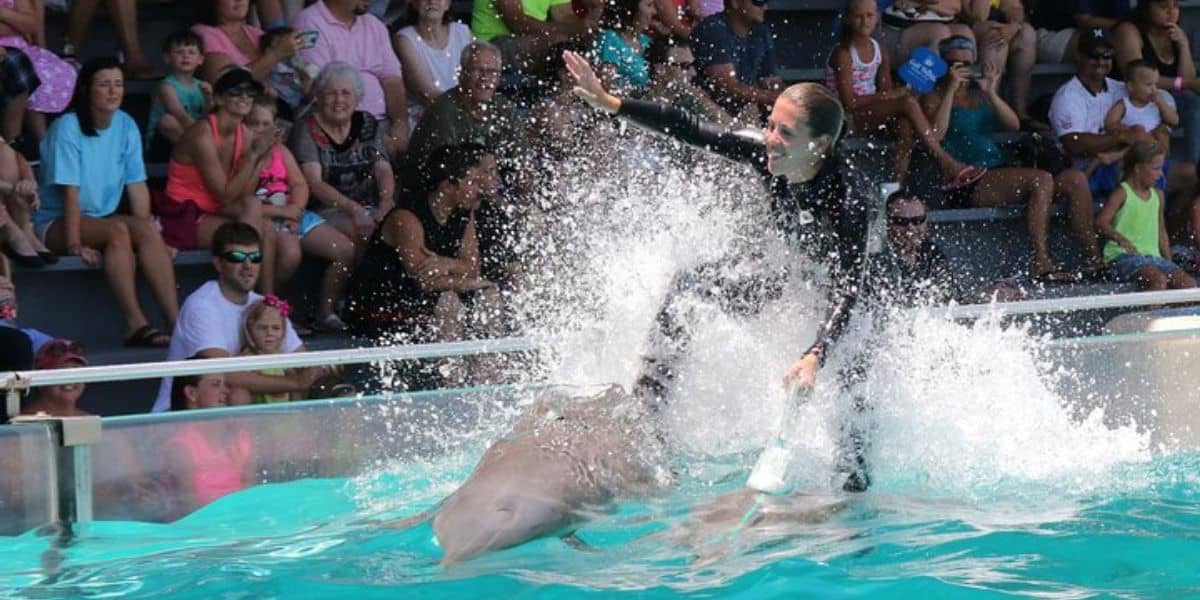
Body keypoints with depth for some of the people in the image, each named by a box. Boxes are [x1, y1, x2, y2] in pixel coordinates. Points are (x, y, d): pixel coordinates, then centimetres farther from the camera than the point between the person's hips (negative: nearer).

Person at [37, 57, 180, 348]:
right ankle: (136, 324, -39)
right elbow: (70, 192, -19)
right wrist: (74, 244, -24)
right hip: (56, 223, -5)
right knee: (118, 230, -32)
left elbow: (137, 186, 0)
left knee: (147, 231, -24)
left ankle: (177, 321, -33)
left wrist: (146, 231, -11)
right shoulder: (68, 127, -13)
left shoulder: (126, 126, 4)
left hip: (104, 218, 5)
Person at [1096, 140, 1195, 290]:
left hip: (1153, 256, 7)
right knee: (1158, 280, -34)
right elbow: (1101, 222, -15)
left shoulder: (1157, 195, 17)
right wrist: (1120, 238, -33)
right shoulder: (1122, 193, -5)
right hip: (1124, 256, -7)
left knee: (1189, 284, -14)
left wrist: (1169, 264, 17)